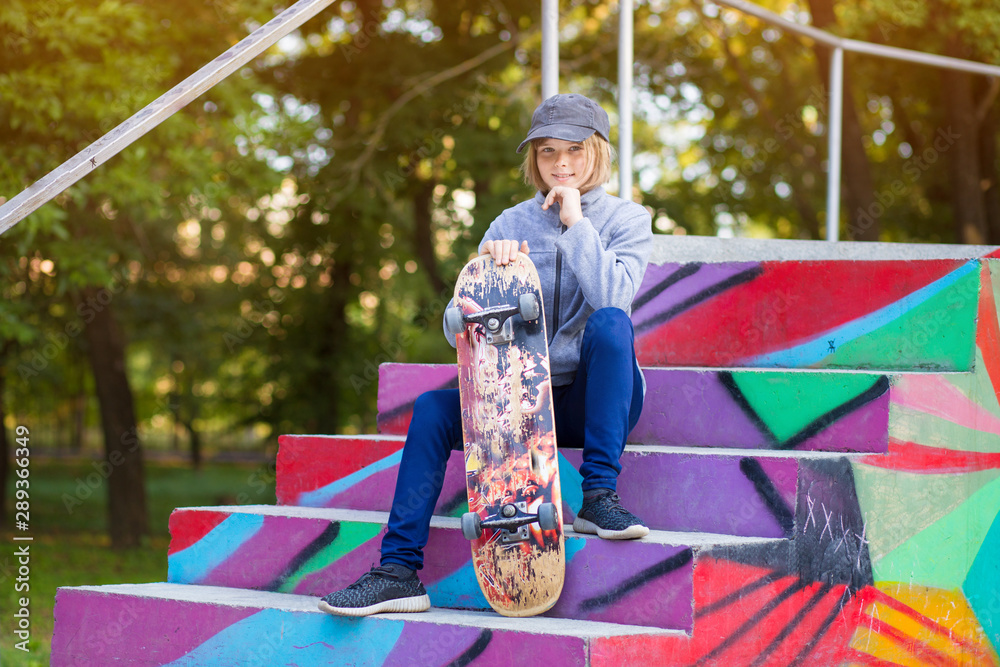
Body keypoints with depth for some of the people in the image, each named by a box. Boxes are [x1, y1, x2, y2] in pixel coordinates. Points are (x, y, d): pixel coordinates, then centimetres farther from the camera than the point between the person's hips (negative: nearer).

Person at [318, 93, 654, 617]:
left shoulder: (626, 219, 0)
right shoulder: (512, 225, 6)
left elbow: (613, 296, -21)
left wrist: (576, 222, -18)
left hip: (596, 399, -3)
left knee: (610, 321, -32)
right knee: (433, 407, -21)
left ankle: (600, 495, -30)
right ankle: (399, 570, -22)